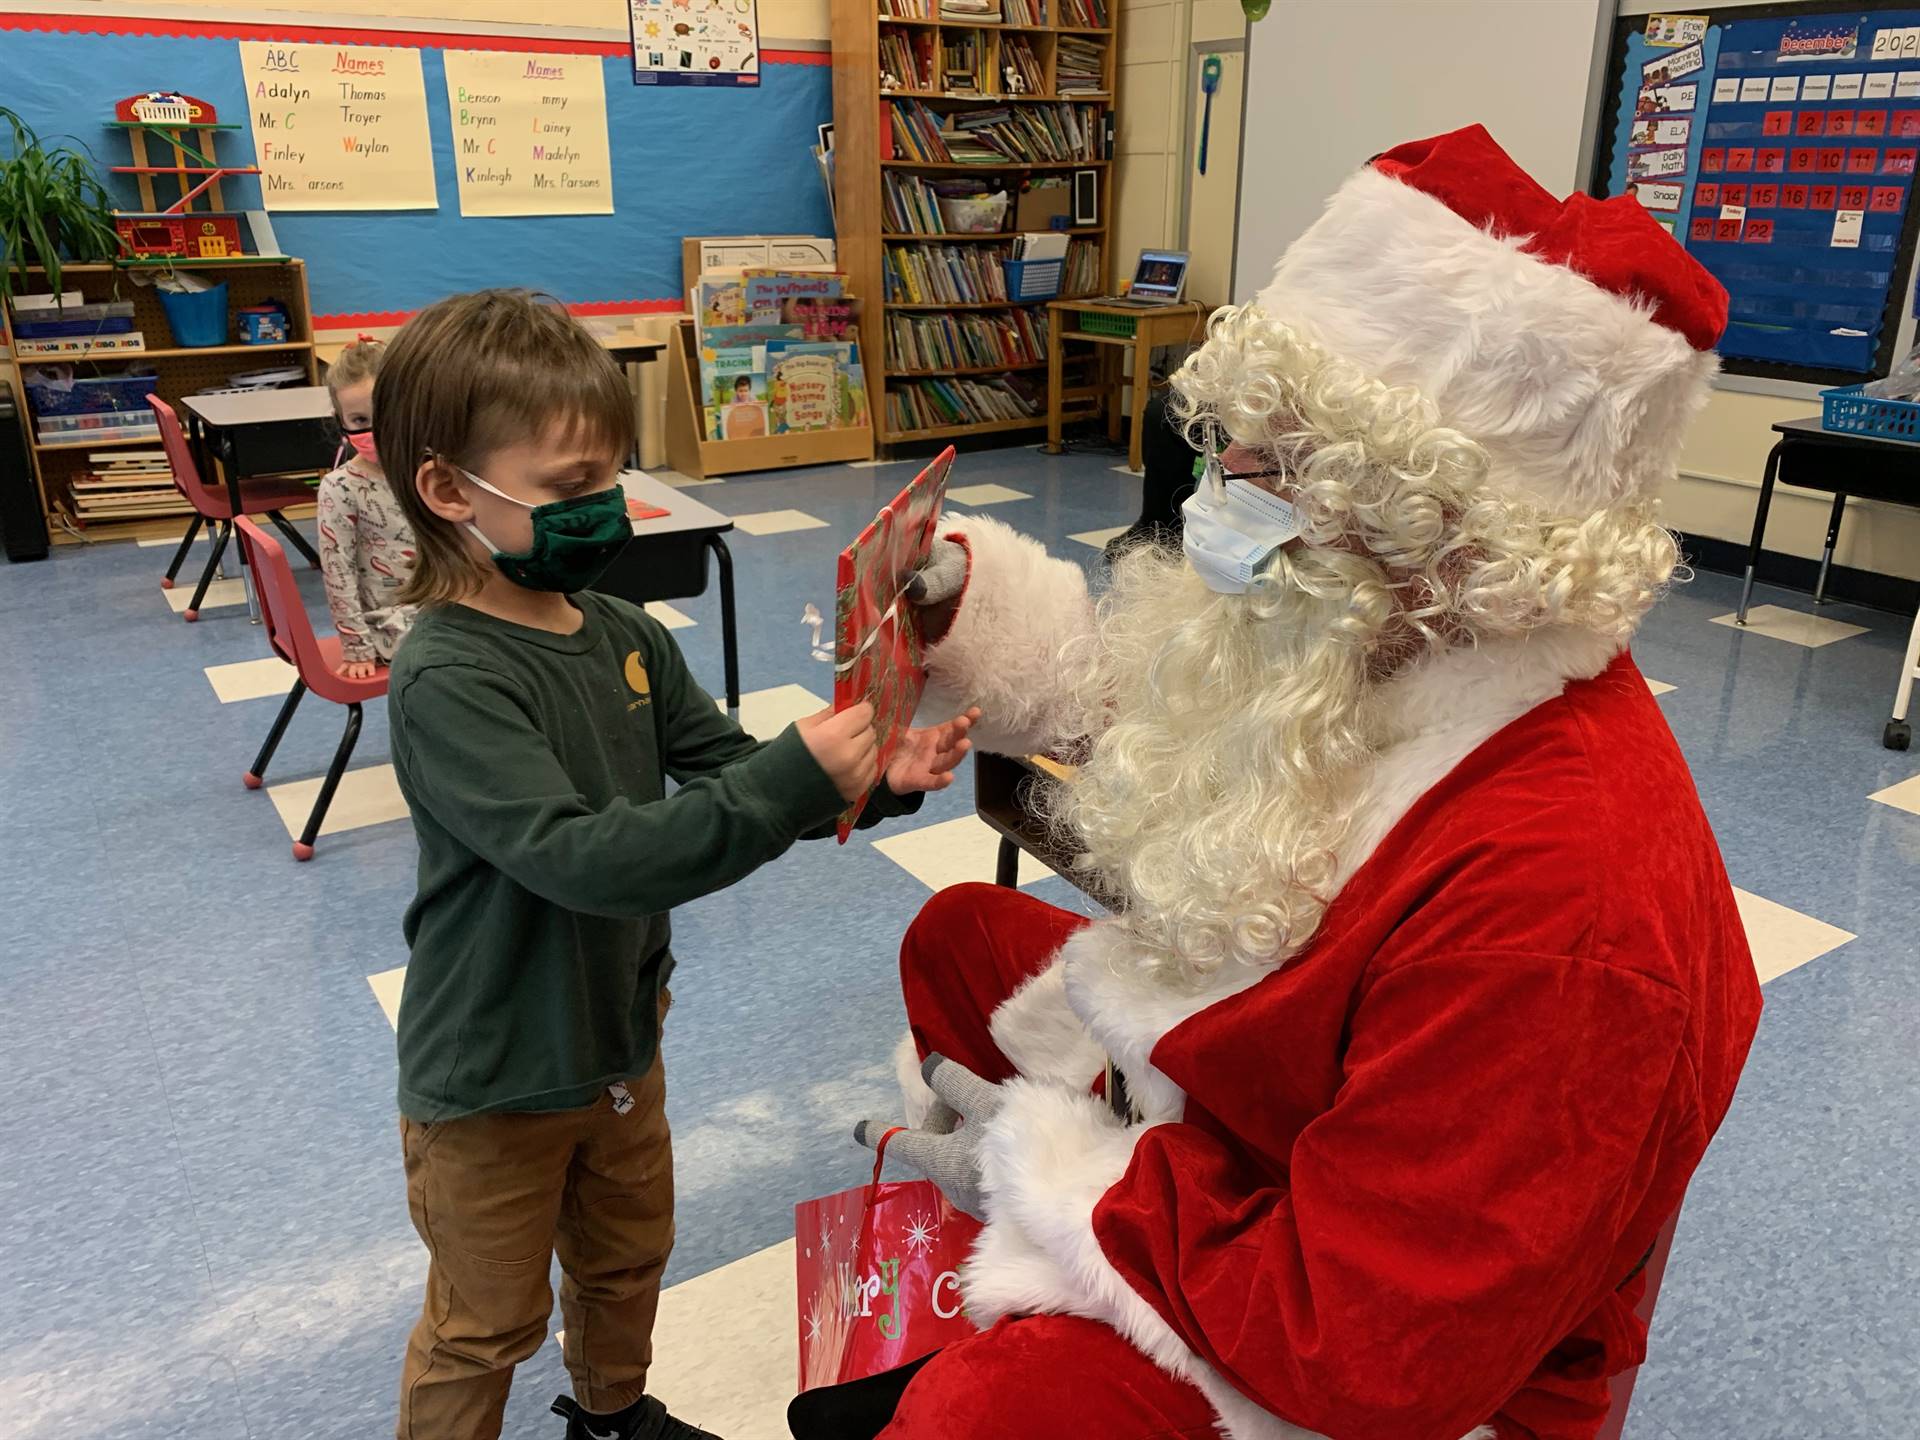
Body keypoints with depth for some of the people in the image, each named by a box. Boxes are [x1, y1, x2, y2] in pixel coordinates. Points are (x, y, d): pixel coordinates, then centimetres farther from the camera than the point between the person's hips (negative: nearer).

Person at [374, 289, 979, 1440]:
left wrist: (871, 779, -20)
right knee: (487, 1327, 17)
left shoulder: (626, 636, -5)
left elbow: (727, 777, -2)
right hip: (494, 1081, -7)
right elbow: (580, 856, -38)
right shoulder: (450, 680, -28)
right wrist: (794, 780, -44)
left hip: (619, 1037, 7)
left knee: (629, 1259, 30)